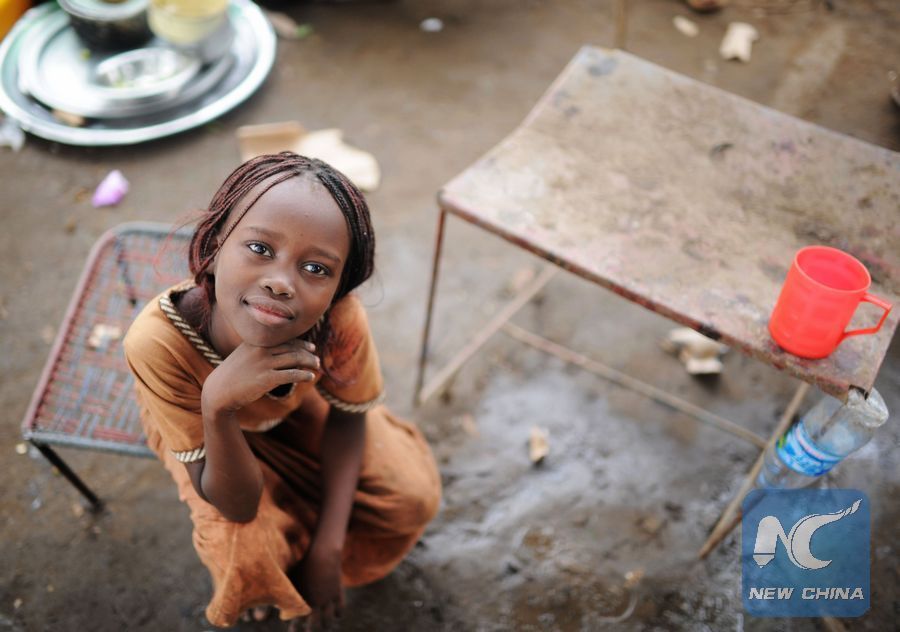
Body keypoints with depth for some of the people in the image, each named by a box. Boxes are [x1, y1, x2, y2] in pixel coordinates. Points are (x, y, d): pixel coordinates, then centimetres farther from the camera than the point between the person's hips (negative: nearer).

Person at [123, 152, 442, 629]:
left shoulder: (339, 318, -37)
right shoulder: (158, 340, -42)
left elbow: (348, 417, -14)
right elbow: (237, 507, -34)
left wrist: (328, 548, -19)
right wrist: (218, 405, -53)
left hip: (295, 404, 2)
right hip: (198, 423, -2)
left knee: (413, 495, -9)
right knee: (246, 553, -23)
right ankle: (263, 587, 17)